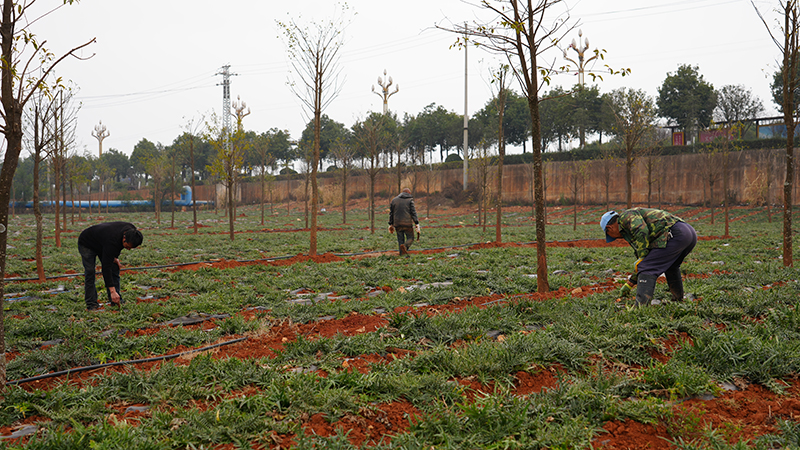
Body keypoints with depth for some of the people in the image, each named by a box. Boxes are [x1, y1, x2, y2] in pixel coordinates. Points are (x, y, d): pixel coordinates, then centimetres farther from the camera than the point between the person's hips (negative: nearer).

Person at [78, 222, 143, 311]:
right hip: (86, 244, -7)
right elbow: (106, 267, -44)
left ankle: (116, 302, 3)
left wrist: (115, 257, -9)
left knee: (114, 269, -2)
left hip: (101, 243, 7)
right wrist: (112, 291, -47)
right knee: (90, 272, -15)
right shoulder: (112, 241, -45)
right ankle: (91, 305, -8)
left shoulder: (131, 231, -24)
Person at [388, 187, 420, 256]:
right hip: (408, 224, -3)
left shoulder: (394, 200, 12)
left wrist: (391, 224, 18)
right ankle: (405, 246, -22)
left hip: (397, 224, 3)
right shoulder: (410, 200, 1)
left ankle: (402, 254, 0)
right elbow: (413, 212, -7)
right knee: (410, 239, 7)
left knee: (400, 240, 11)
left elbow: (391, 213, 12)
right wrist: (417, 224, -8)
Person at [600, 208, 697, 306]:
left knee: (646, 269, -8)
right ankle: (678, 300, 39)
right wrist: (630, 283, 45)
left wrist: (642, 257, -6)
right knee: (670, 265, 35)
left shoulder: (626, 215, 6)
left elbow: (642, 232, -15)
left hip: (674, 234, -10)